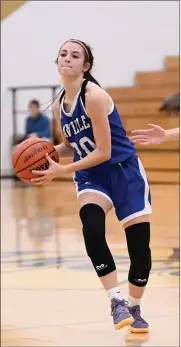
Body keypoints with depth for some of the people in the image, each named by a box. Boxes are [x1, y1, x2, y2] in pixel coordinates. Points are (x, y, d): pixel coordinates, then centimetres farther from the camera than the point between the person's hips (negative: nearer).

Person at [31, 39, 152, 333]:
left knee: (140, 247, -3)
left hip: (125, 171, -5)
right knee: (92, 232, -25)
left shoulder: (94, 96, -20)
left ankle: (135, 309, 20)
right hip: (91, 176, 5)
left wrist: (61, 171, -21)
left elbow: (103, 152, -21)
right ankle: (117, 301, -15)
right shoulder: (60, 104, 3)